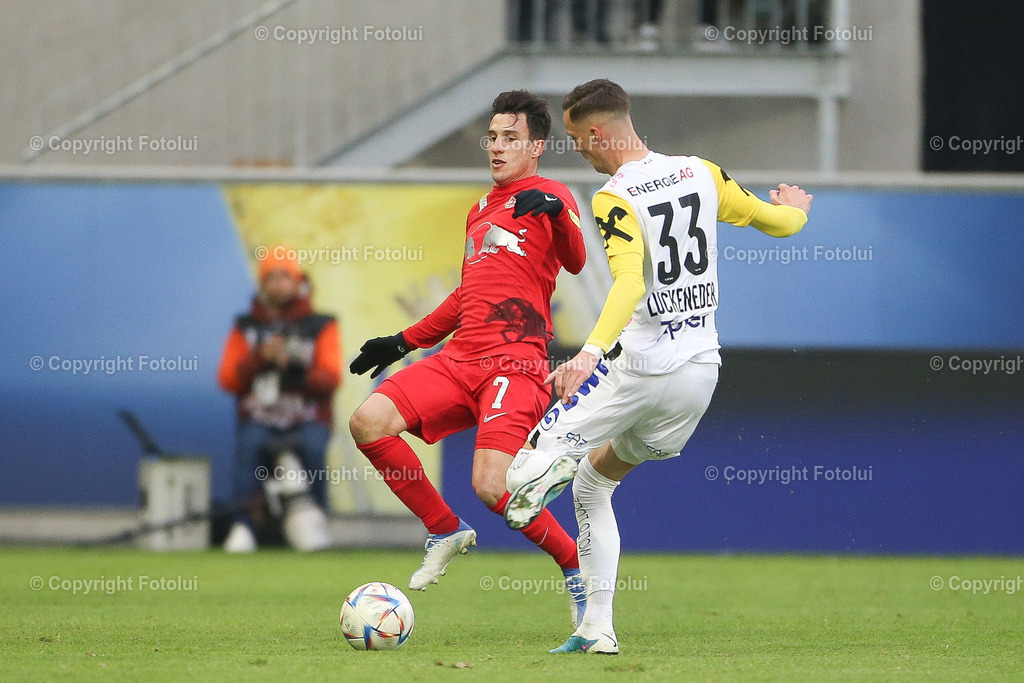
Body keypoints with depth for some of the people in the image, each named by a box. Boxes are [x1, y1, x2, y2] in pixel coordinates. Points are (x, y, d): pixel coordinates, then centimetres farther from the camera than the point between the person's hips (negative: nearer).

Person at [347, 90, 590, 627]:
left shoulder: (548, 198, 1)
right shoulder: (480, 209, 25)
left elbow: (575, 262, -20)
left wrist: (556, 212, -39)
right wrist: (404, 342, 34)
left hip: (516, 363, -7)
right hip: (460, 358, 7)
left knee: (491, 486, -23)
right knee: (368, 422, -13)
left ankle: (576, 567, 2)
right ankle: (446, 532, 4)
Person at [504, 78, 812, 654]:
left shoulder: (615, 199, -14)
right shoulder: (702, 173, 4)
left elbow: (630, 282, -30)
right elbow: (776, 221, 15)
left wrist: (590, 352, -41)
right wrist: (795, 208, 39)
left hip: (640, 365, -6)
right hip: (702, 371, 6)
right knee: (594, 485, 22)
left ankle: (547, 465, -35)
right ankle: (598, 628, 14)